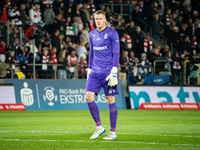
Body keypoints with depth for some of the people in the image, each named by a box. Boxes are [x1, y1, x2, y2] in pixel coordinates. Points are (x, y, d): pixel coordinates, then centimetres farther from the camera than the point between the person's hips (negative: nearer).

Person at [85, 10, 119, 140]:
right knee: (88, 97, -8)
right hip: (95, 72, 6)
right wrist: (89, 69, 18)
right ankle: (99, 127, 5)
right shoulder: (92, 34, 13)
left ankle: (113, 133, 5)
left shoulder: (112, 33, -5)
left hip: (108, 72, -5)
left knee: (110, 100, -1)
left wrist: (114, 72, -15)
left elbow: (116, 53, -8)